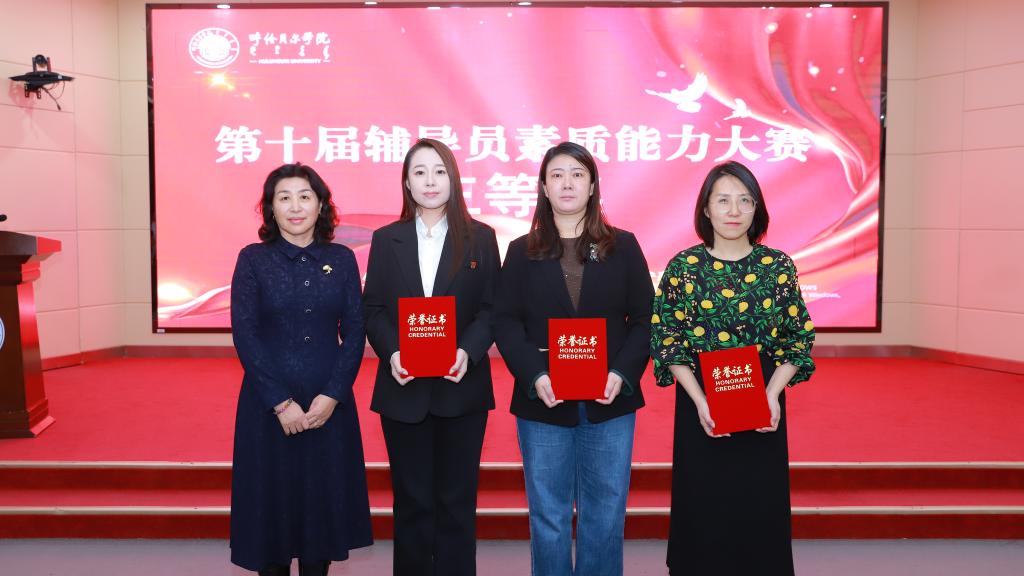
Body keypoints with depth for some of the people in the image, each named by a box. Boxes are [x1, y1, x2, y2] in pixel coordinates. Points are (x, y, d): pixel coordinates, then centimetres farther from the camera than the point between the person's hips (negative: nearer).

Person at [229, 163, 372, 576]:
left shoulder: (342, 259, 3)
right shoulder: (253, 259, -2)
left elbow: (354, 332, 0)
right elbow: (244, 335, -7)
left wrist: (331, 396, -11)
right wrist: (281, 402, -13)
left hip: (329, 403, 2)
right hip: (268, 404, -1)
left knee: (324, 500, 9)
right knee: (271, 502, 7)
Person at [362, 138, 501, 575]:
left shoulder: (480, 238, 3)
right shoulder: (386, 239, 7)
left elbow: (491, 308, -1)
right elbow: (372, 309, 3)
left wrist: (468, 351, -18)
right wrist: (391, 353, -14)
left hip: (461, 388, -1)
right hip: (404, 389, 1)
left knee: (457, 499, 7)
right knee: (412, 500, 9)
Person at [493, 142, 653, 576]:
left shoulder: (623, 247, 6)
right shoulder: (522, 251, 6)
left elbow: (644, 319, 2)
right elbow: (505, 322, -1)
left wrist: (622, 374, -13)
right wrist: (535, 376, -16)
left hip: (610, 403, 0)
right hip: (543, 403, 0)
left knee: (605, 516, 8)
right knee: (548, 517, 8)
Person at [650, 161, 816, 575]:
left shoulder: (779, 266, 1)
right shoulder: (684, 266, -3)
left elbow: (799, 338, 3)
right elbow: (667, 341, -3)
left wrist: (772, 395, -11)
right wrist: (700, 400, -14)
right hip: (701, 405, -1)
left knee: (761, 509, 8)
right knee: (703, 511, 7)